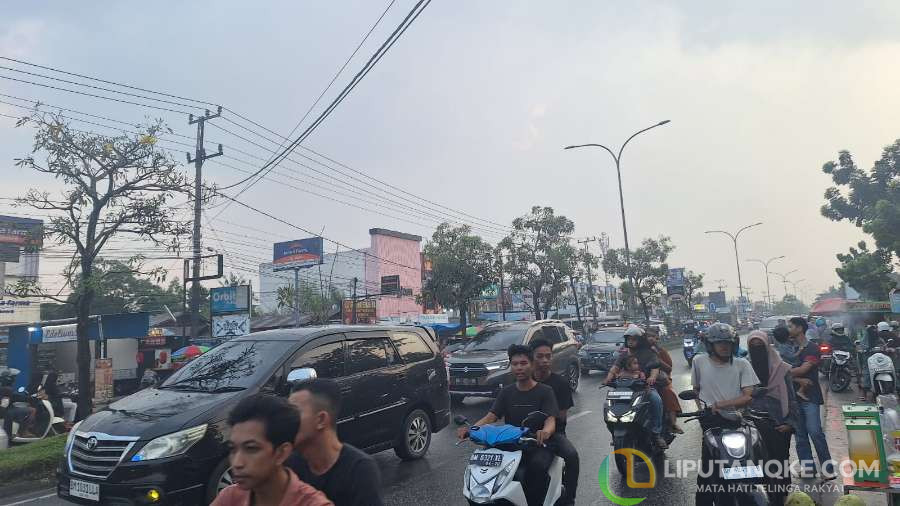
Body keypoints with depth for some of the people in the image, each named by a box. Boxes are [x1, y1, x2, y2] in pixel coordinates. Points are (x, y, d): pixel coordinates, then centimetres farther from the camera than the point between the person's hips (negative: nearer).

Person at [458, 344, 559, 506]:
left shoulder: (545, 391, -1)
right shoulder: (506, 392, 10)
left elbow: (550, 420, -14)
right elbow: (491, 416, -1)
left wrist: (545, 432, -40)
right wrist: (471, 428, -22)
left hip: (537, 445, -3)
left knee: (537, 466, -36)